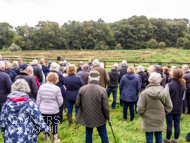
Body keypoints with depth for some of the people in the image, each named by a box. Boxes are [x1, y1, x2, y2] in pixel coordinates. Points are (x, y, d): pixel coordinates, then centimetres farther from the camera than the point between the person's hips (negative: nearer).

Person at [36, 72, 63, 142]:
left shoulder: (42, 87, -2)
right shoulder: (57, 88, -11)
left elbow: (38, 100, 3)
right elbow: (60, 101, -6)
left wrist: (38, 108, 14)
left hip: (43, 110, 3)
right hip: (54, 111, -3)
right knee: (54, 125, 12)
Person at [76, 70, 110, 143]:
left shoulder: (82, 89, -12)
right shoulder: (102, 90, -19)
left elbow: (77, 104, -3)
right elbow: (105, 107, -14)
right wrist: (108, 117, 4)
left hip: (86, 117, 2)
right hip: (100, 118, -2)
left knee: (88, 134, 19)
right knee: (103, 134, 16)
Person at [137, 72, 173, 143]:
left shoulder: (144, 93, -19)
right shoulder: (165, 92, -8)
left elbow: (140, 109, -17)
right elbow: (169, 107, -2)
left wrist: (142, 114, 5)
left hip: (148, 121, -3)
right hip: (160, 121, 3)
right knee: (159, 137, 20)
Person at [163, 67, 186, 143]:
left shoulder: (169, 85, -19)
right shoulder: (183, 85, -2)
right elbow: (183, 97, 10)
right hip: (178, 109, 4)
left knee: (169, 125, 7)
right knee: (177, 125, 12)